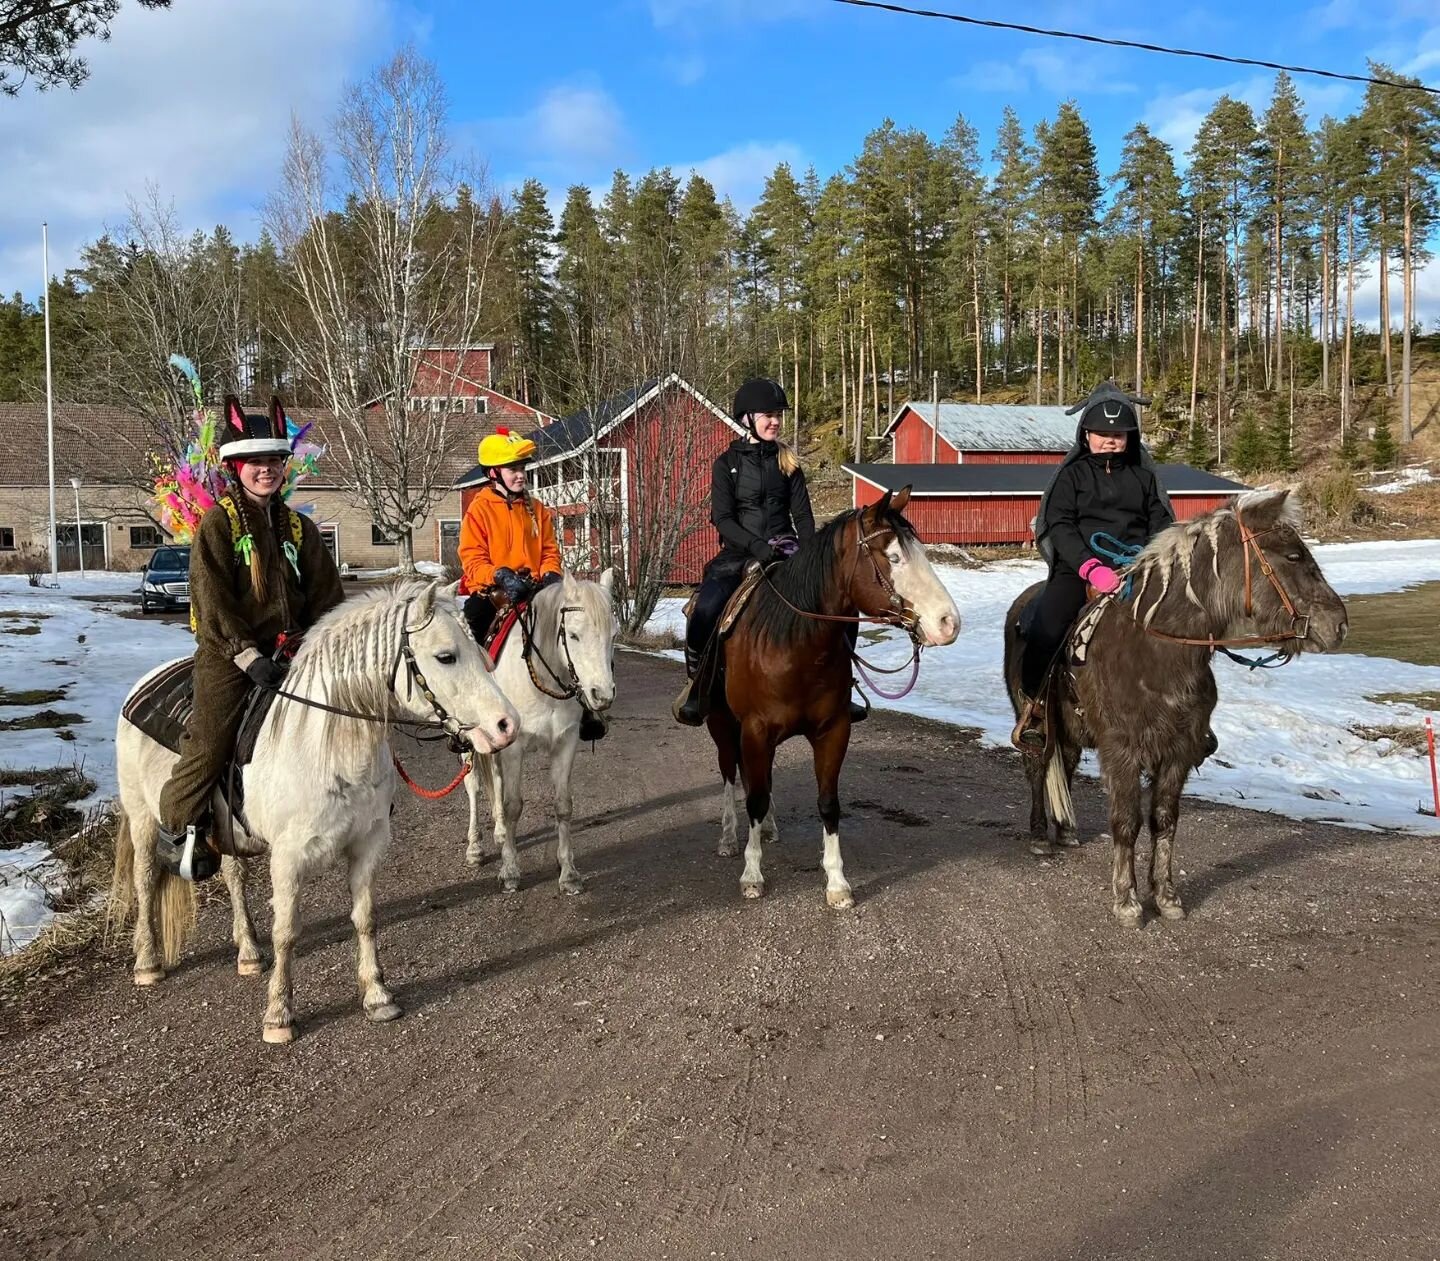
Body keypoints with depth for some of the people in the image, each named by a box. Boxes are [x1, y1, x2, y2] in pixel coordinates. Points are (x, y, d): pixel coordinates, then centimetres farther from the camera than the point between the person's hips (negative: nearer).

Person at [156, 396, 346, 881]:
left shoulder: (298, 527, 13)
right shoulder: (218, 523, -3)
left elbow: (326, 596, 13)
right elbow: (212, 601, -12)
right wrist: (248, 655, -21)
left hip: (290, 648, 5)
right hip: (227, 652, -5)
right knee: (210, 740, -13)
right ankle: (178, 827, 5)